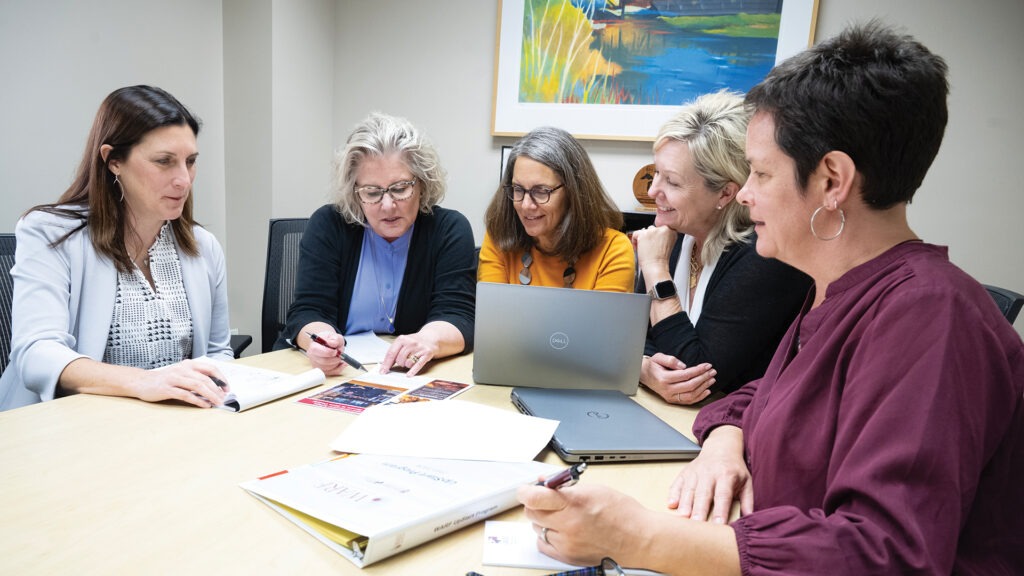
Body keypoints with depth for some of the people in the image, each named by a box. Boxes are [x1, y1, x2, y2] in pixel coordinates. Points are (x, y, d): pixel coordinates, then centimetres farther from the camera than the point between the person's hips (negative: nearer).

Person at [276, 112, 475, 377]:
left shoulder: (451, 230, -4)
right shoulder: (327, 225, -3)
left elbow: (458, 318, -13)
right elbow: (307, 313, -8)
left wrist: (429, 339, -35)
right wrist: (320, 338, -31)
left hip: (415, 379, 0)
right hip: (332, 373, 1)